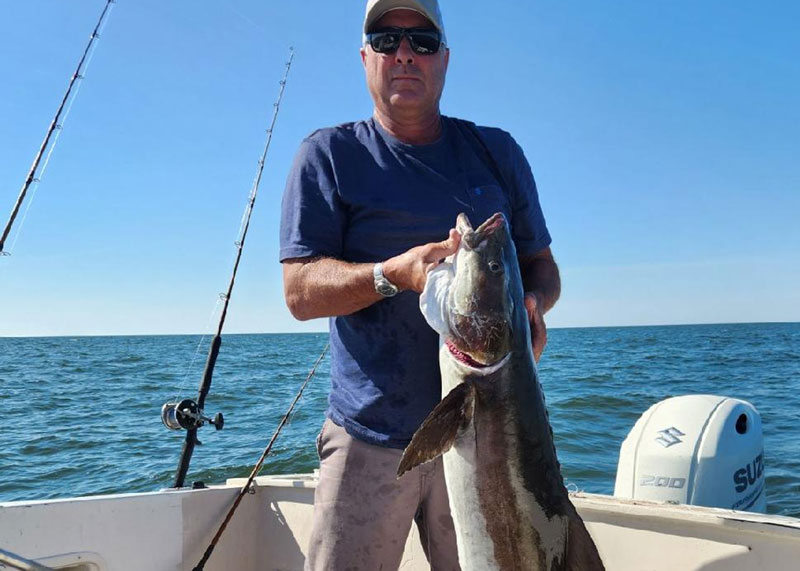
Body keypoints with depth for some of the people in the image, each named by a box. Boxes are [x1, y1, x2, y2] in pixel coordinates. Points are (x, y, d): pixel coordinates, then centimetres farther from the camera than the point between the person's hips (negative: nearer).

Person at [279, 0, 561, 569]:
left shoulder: (498, 152, 9)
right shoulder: (329, 154, 2)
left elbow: (542, 264, 13)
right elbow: (300, 291, -6)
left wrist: (531, 305, -11)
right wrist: (396, 274, -23)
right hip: (370, 438, -2)